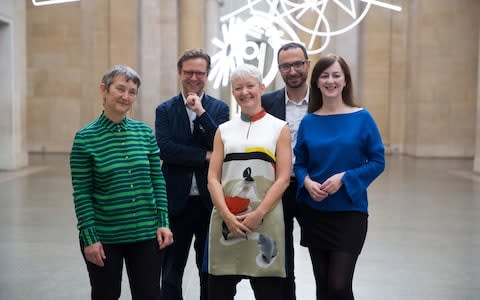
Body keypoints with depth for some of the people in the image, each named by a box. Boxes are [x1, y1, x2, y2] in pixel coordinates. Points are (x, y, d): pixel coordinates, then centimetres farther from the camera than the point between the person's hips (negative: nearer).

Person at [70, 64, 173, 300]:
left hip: (146, 235, 3)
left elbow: (157, 180, 5)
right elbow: (82, 193, -8)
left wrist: (163, 223, -1)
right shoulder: (85, 138, -8)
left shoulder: (145, 133, 1)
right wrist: (90, 238, -11)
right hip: (104, 237, -2)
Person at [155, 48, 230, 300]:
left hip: (210, 200, 1)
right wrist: (204, 156, -13)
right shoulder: (165, 110, 3)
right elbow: (164, 149, -11)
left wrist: (201, 112, -15)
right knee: (172, 269, 9)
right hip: (177, 200, 0)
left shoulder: (219, 108, 4)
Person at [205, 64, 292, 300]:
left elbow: (283, 179, -2)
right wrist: (228, 216, -8)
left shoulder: (279, 128, 6)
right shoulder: (224, 130, 13)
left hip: (265, 218, -2)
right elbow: (213, 178, 6)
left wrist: (258, 214, -11)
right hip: (226, 219, 3)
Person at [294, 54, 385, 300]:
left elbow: (377, 162, -4)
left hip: (349, 212, -3)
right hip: (314, 212, 3)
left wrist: (343, 178, -16)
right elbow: (299, 163, 8)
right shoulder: (308, 121, 3)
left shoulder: (361, 118, -4)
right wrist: (307, 182, -13)